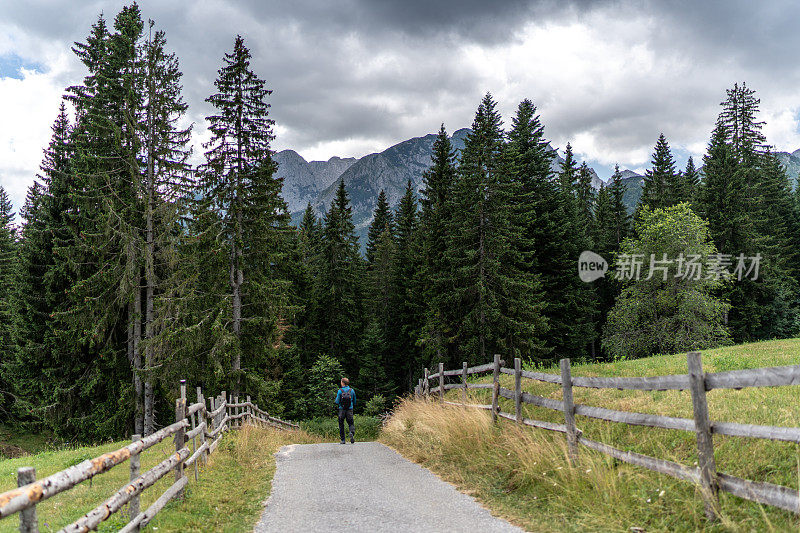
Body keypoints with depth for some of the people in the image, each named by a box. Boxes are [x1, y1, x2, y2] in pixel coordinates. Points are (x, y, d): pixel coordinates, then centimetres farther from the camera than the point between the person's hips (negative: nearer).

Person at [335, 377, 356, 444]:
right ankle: (352, 433, -23)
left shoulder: (340, 391, -6)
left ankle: (343, 440, 9)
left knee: (341, 425, 10)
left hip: (342, 409, -1)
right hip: (350, 409, 1)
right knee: (351, 424, 8)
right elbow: (354, 402, 8)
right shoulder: (352, 391, 1)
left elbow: (337, 402, -5)